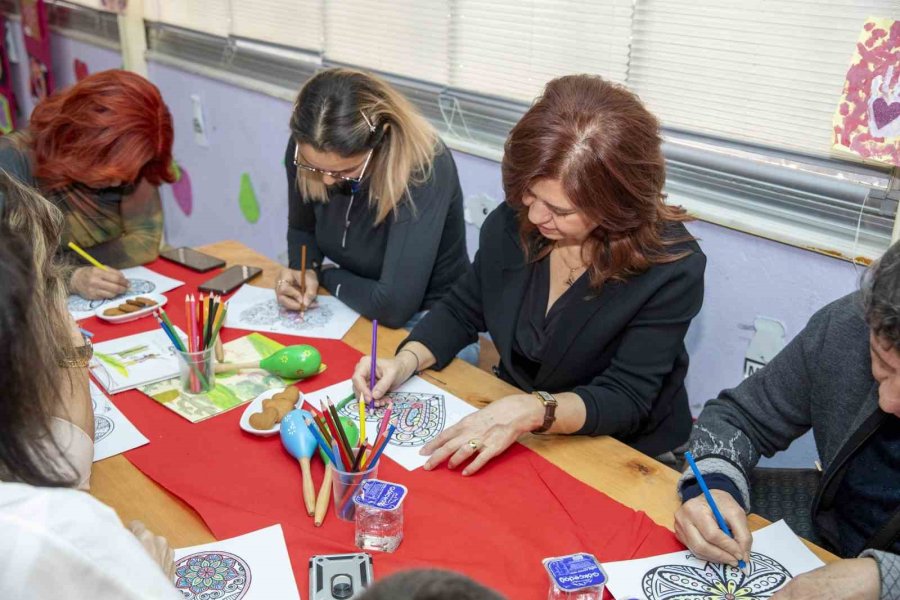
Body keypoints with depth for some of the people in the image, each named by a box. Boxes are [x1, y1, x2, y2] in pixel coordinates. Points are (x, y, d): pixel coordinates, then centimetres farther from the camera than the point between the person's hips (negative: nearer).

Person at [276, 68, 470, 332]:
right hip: (352, 313, 4)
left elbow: (394, 307, -29)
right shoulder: (308, 149, -11)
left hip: (427, 325, -4)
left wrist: (326, 274, -14)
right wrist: (305, 270, -11)